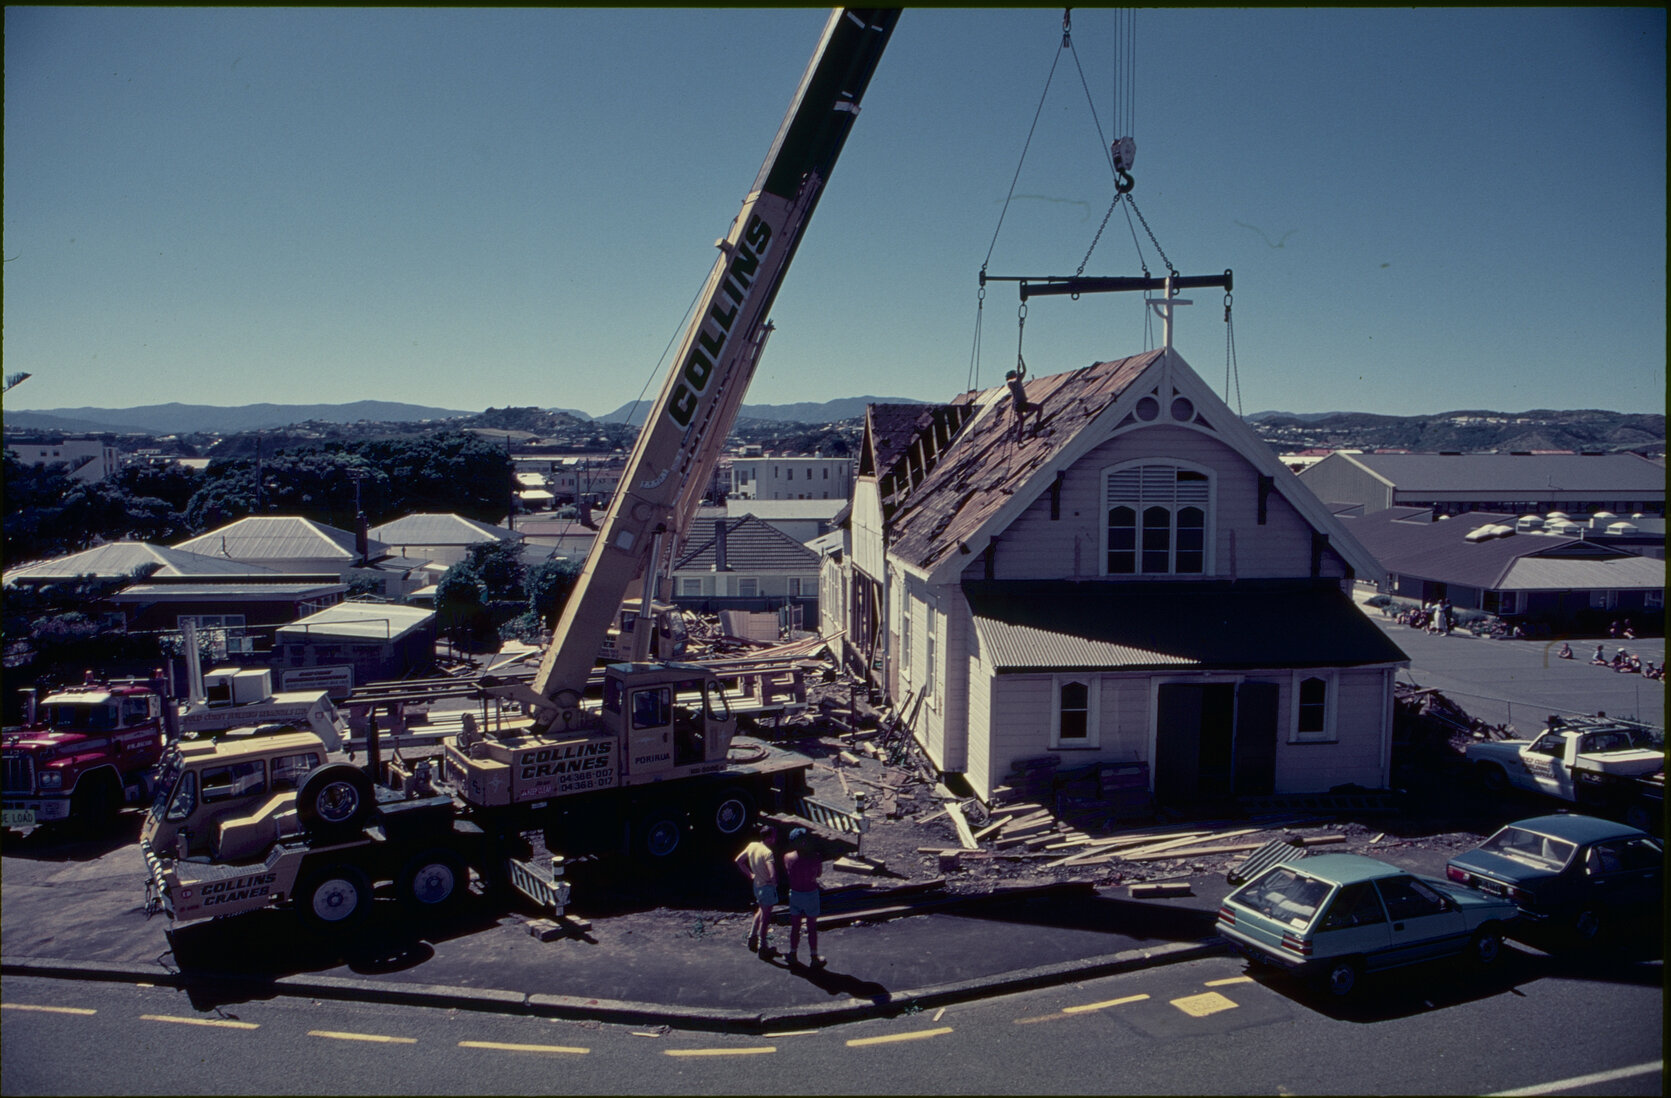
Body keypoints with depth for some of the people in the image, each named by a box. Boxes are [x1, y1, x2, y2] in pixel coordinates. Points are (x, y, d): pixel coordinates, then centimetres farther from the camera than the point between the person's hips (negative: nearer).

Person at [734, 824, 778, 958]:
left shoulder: (752, 846, -5)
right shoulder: (767, 853, -28)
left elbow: (738, 860, 8)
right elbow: (772, 875, -37)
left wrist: (750, 875, 12)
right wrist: (772, 881, -14)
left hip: (757, 885, 7)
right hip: (767, 887, -7)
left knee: (761, 911, 29)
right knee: (765, 916, 8)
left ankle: (752, 938, 36)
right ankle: (762, 947, 19)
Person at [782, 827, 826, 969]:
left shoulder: (787, 857, -12)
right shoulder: (814, 858, -21)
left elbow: (786, 874, 1)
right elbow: (819, 873, -7)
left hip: (794, 893, 3)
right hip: (810, 894, -3)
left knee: (795, 927, 17)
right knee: (812, 928, 11)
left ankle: (793, 955, 26)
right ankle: (814, 958, 20)